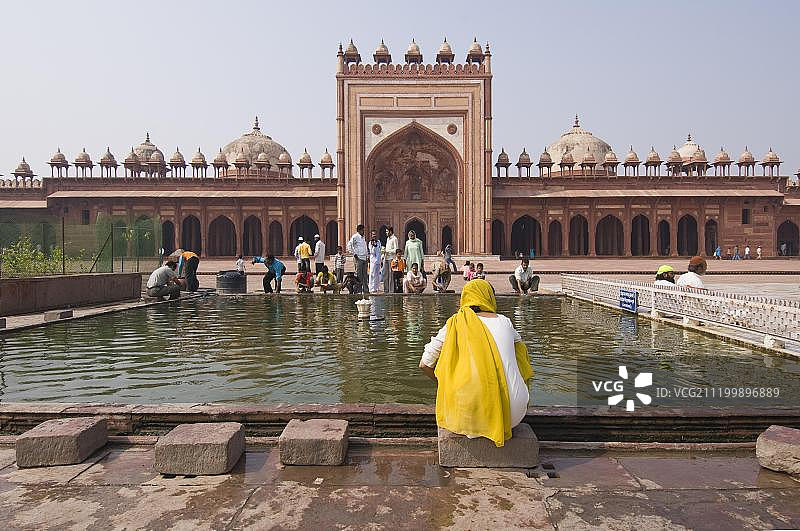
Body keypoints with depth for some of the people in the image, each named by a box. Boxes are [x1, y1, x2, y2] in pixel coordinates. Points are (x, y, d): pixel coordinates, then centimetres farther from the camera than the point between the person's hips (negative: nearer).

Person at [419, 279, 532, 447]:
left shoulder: (454, 325, 3)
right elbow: (520, 346, 30)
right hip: (514, 412, 3)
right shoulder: (504, 321, 10)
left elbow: (424, 364, 6)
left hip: (470, 415, -2)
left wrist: (443, 383, 25)